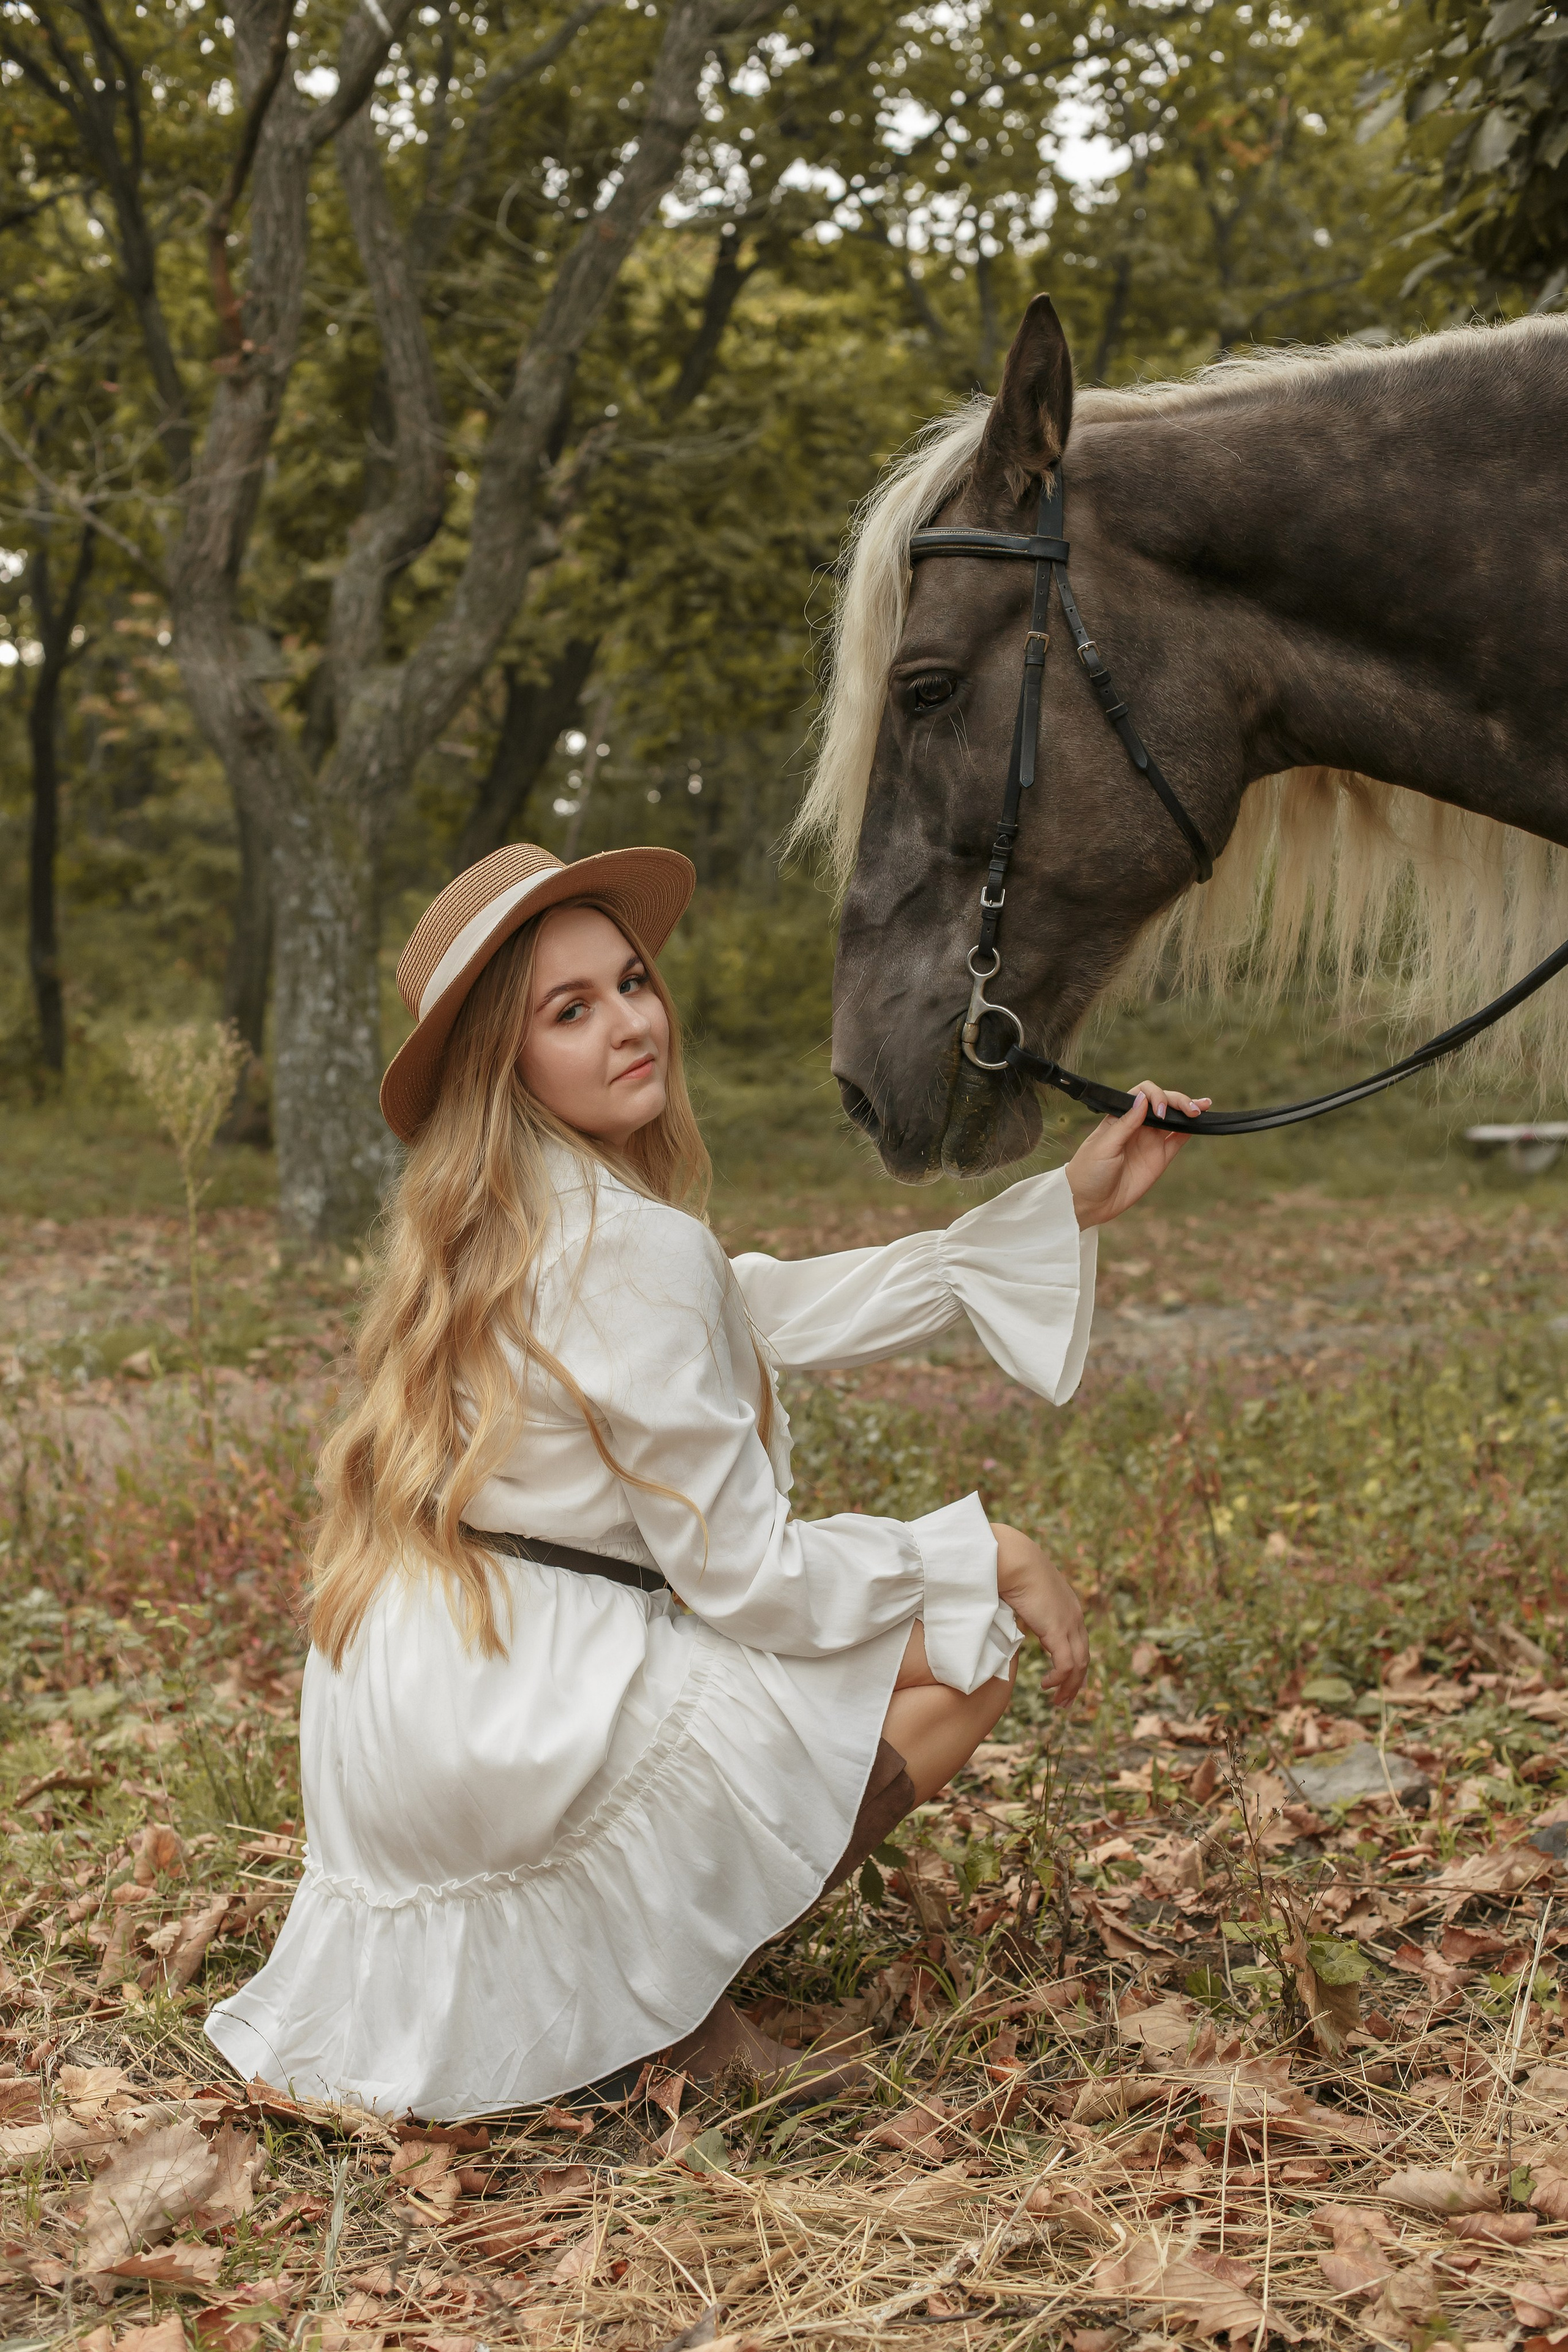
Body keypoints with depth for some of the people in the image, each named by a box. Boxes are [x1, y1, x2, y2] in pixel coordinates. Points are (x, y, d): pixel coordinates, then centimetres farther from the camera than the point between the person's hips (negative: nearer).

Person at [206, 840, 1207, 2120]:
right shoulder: (630, 1247, -19)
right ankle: (661, 1982, 0)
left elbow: (785, 1310, 13)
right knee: (962, 1659, -2)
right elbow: (745, 1574, -17)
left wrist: (1066, 1205, 12)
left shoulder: (517, 1223, 10)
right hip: (501, 1732, -9)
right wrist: (994, 1556, -5)